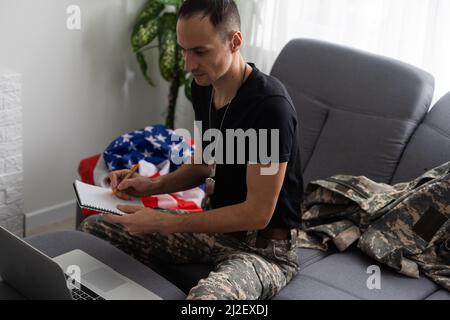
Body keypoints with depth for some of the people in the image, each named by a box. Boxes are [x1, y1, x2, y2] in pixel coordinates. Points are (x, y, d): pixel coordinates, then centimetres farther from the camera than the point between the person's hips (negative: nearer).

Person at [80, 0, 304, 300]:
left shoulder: (270, 104, -26)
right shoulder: (204, 87, 0)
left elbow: (258, 213, -24)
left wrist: (163, 223, -23)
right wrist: (152, 186, -3)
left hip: (264, 246, -8)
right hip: (215, 226, 8)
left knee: (206, 296, -40)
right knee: (94, 229, 4)